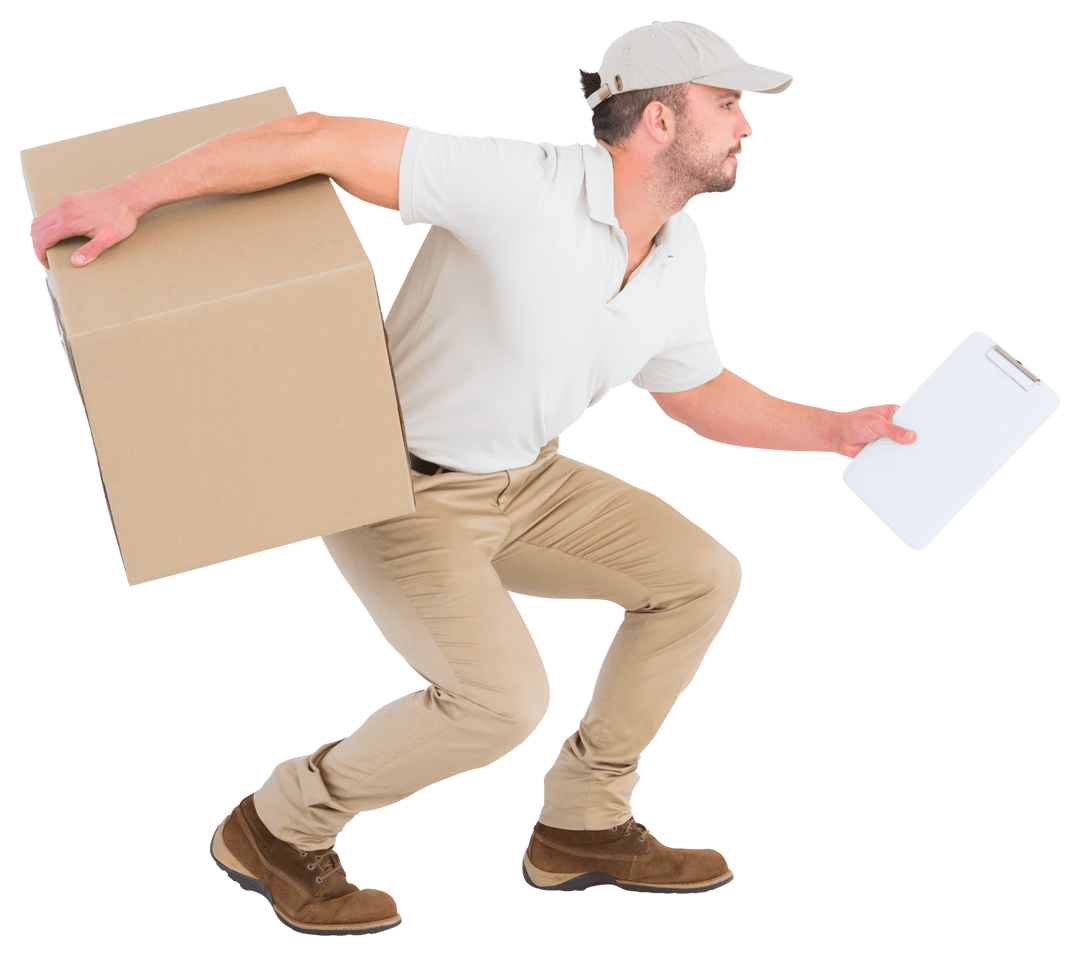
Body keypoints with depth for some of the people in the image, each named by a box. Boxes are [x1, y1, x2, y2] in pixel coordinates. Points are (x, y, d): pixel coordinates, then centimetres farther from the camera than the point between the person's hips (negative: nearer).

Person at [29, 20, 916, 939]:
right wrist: (130, 195, -37)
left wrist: (837, 430, 3)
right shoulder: (522, 186, -30)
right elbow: (324, 141, -33)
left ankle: (582, 827, 13)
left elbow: (700, 394, 14)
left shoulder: (678, 252, -4)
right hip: (397, 493, -8)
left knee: (701, 577, 2)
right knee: (503, 699, -24)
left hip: (515, 480, 8)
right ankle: (282, 827, 1)